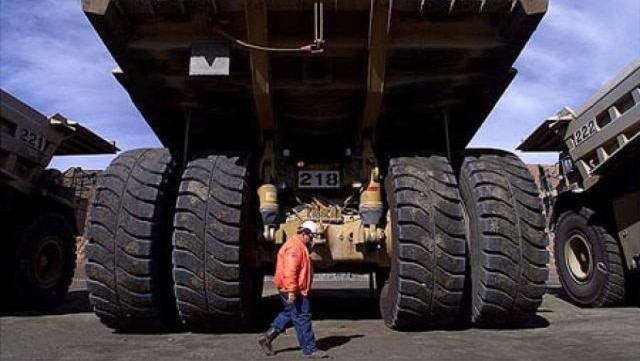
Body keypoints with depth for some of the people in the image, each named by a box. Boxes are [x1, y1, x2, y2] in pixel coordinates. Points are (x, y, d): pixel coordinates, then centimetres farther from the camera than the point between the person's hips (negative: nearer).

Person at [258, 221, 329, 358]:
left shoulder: (300, 246, 17)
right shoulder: (294, 246, -18)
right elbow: (290, 271, -26)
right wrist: (291, 291, -28)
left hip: (296, 290, 11)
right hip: (293, 291, -11)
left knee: (288, 314, 19)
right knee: (302, 318, -3)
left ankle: (267, 338, 25)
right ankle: (309, 349, 7)